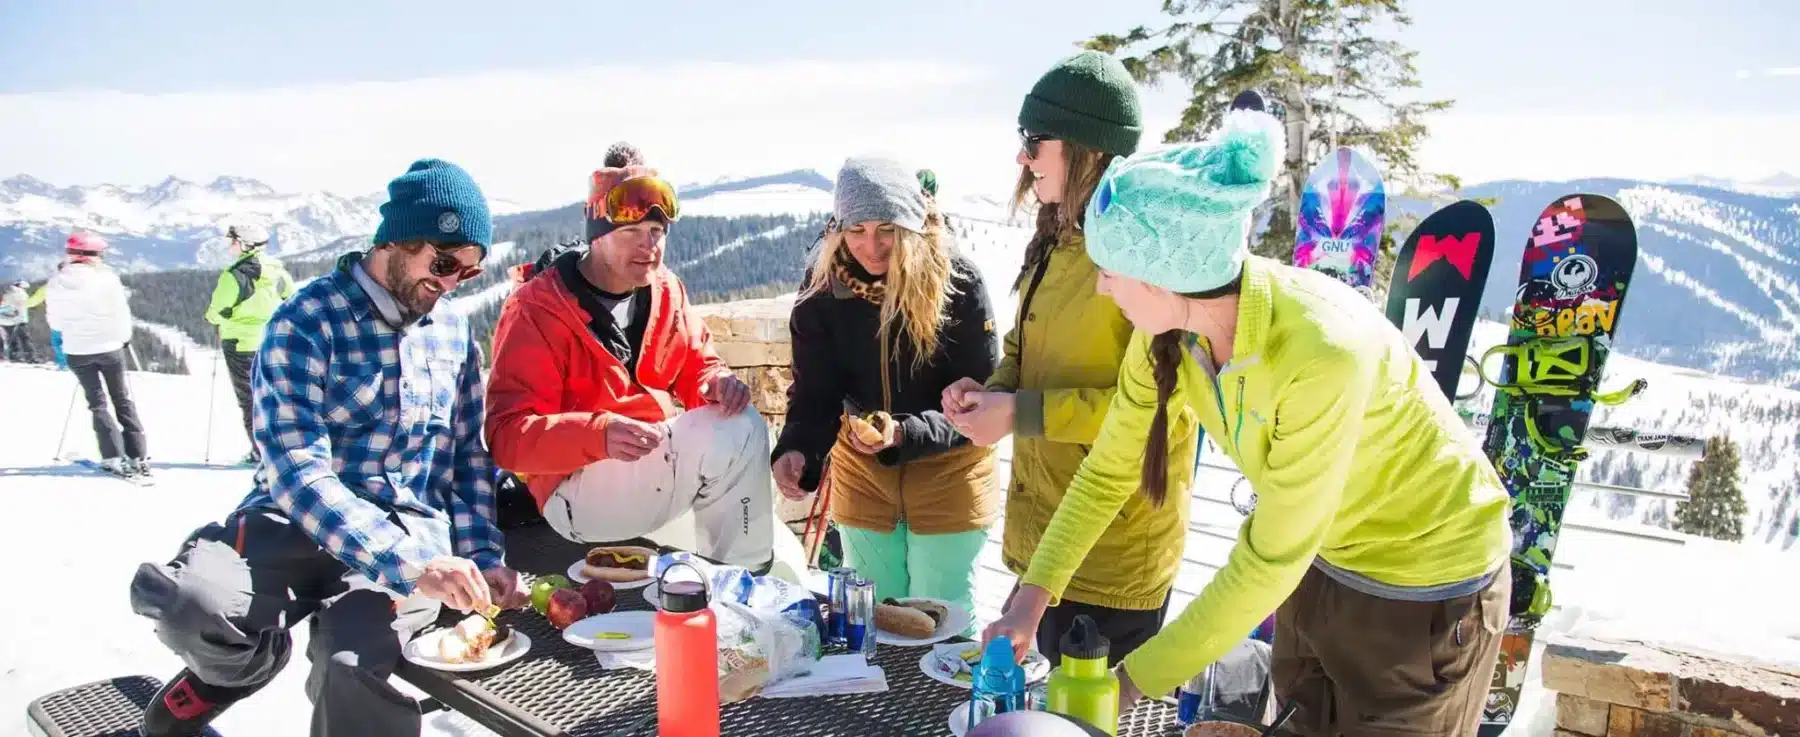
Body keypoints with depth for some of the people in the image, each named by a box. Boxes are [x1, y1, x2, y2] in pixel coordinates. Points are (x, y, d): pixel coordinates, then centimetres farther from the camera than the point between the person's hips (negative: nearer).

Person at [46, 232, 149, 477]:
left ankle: (114, 457, 3)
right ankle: (138, 456, 6)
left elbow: (54, 321, 3)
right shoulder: (106, 277, -14)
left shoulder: (56, 283, -4)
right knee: (122, 399, 10)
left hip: (77, 352, 2)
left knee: (97, 402, 11)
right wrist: (124, 337, 10)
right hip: (109, 347, -2)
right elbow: (121, 313, -8)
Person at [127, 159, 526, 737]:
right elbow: (300, 473, -17)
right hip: (299, 520, -1)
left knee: (353, 659, -32)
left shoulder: (453, 330, 9)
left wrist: (482, 557, -3)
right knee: (182, 601, -32)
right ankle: (235, 667, 4)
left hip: (412, 529, 1)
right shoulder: (307, 322, -7)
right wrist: (411, 566, -28)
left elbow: (468, 455, 13)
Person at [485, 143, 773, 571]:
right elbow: (508, 435, -18)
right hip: (572, 495, -7)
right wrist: (598, 434, -37)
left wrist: (716, 382, -12)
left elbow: (696, 363, 15)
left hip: (659, 465, 7)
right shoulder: (535, 310, -13)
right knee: (732, 433, -25)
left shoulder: (667, 291, 7)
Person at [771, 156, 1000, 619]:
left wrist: (904, 433, -32)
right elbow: (815, 393, -9)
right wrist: (796, 450, -30)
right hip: (862, 471, 3)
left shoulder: (959, 283, -18)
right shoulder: (823, 287, -10)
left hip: (948, 465, -3)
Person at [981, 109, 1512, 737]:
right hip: (1324, 557, 6)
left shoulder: (1322, 353, -37)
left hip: (1429, 579, -5)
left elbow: (1270, 558, -30)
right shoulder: (1171, 329, -17)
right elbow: (1109, 469, -5)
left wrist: (1135, 679, -23)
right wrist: (1034, 591, -12)